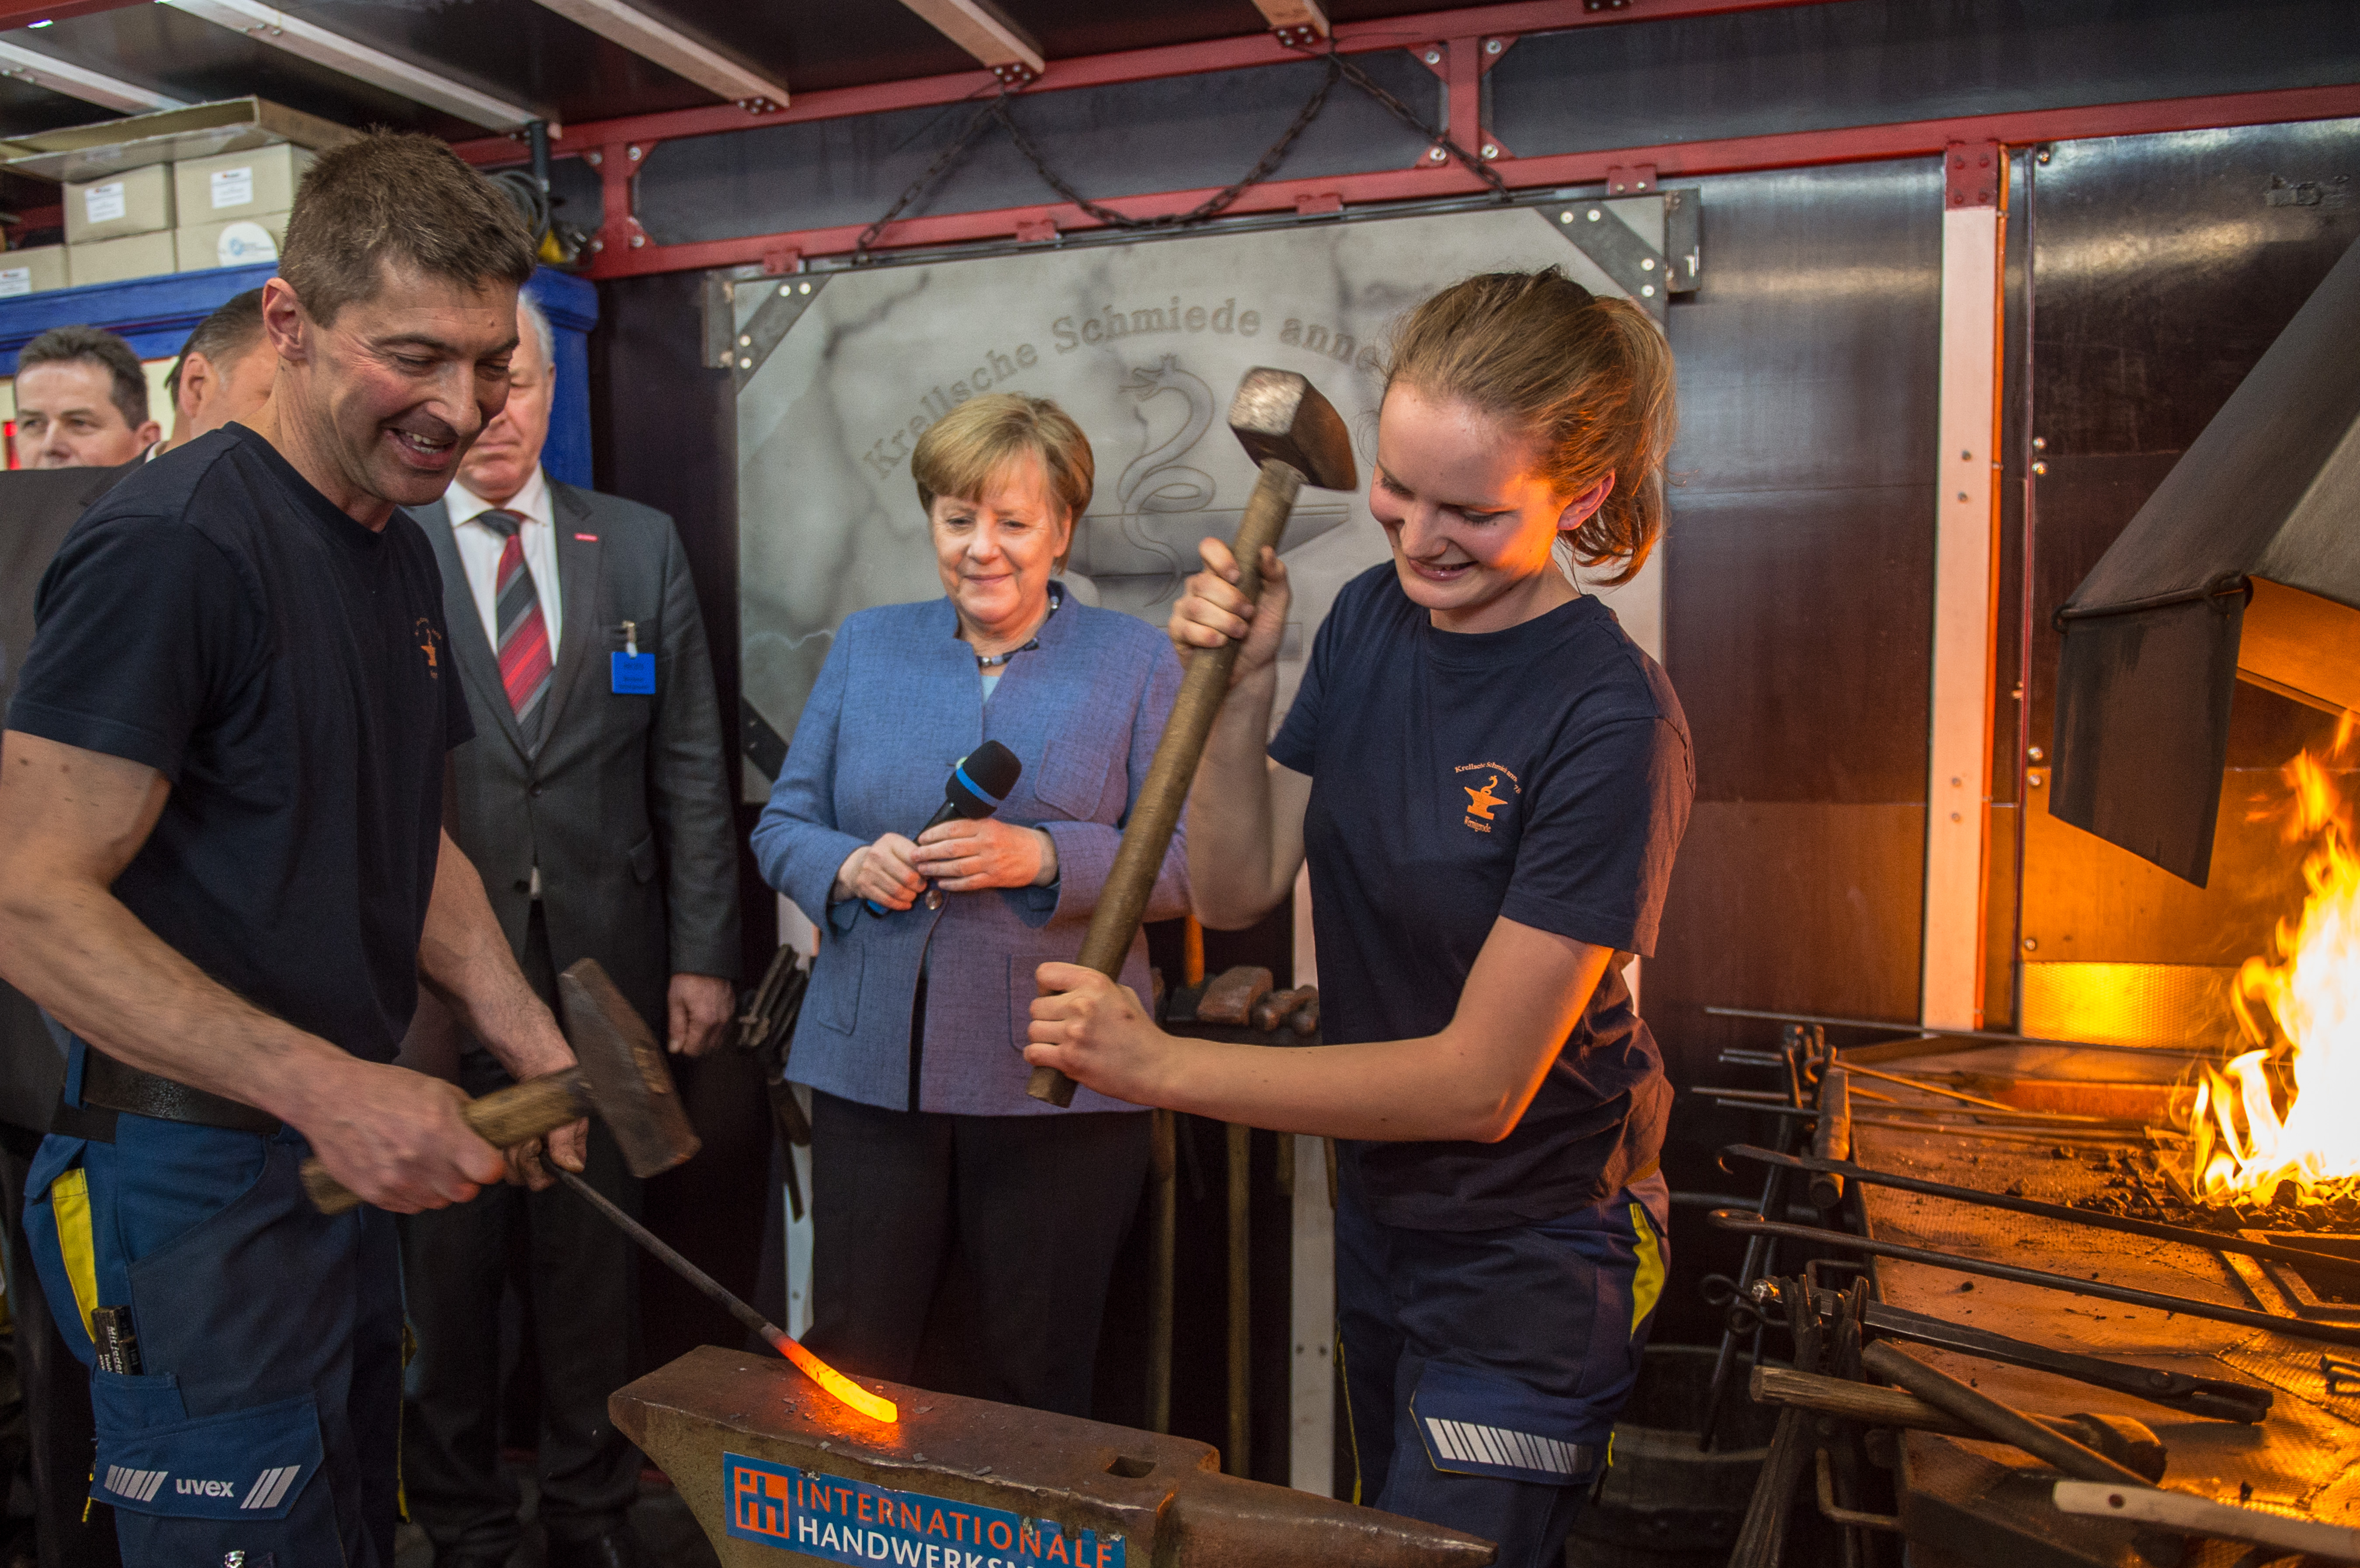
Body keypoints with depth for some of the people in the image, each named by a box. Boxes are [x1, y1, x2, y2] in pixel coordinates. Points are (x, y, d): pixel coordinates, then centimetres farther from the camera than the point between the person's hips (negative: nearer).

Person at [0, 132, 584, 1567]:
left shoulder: (403, 552, 9)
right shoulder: (173, 545, -19)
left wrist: (526, 1039, 1)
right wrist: (328, 1087, -27)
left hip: (352, 1162, 8)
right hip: (196, 1181, -8)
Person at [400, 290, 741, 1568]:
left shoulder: (641, 547, 6)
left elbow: (690, 767, 5)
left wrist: (704, 954, 1)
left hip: (602, 963, 2)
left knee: (595, 1250, 13)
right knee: (446, 1258, 11)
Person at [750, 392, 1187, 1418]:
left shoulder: (1133, 663, 2)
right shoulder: (865, 647, 11)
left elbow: (1185, 863, -4)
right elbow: (782, 825, 11)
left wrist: (1042, 858, -18)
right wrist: (850, 865, -10)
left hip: (1056, 1082, -2)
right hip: (871, 1066, 3)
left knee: (1036, 1388, 11)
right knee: (847, 1367, 11)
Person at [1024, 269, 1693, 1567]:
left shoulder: (1610, 724, -27)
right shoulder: (1370, 618, -5)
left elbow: (1483, 1080, -25)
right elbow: (1237, 890, -3)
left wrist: (1163, 1067, -28)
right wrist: (1240, 687, -19)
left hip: (1531, 1253, -7)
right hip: (1377, 1206, 7)